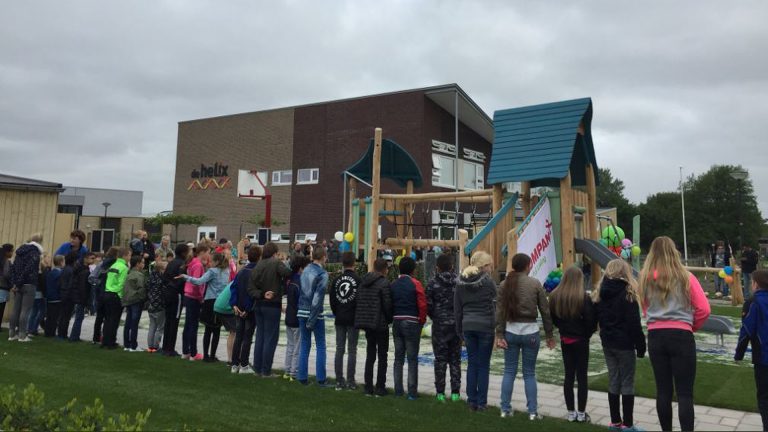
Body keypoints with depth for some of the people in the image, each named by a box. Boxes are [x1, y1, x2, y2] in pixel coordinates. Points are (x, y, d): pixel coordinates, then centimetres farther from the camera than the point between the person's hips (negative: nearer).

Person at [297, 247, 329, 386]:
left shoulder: (305, 270, 6)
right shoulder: (322, 274, -12)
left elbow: (302, 291, 8)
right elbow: (318, 297, -18)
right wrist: (312, 319, -15)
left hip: (302, 313, 5)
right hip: (315, 313, -5)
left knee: (305, 346, 13)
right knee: (320, 346, 7)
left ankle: (302, 377, 15)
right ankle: (320, 379, 8)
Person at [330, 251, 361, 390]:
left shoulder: (337, 280, 2)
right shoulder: (358, 280, -10)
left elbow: (332, 300, 6)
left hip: (339, 319, 4)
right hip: (353, 319, -4)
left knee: (339, 349, 9)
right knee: (352, 350, 2)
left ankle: (339, 381, 10)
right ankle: (350, 381, 3)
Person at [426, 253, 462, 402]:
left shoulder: (433, 282, -7)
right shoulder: (459, 281, -4)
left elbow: (428, 305, -6)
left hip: (439, 324, -1)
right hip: (456, 324, 2)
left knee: (440, 359, 7)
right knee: (455, 358, 11)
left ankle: (440, 393, 9)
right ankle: (455, 392, 13)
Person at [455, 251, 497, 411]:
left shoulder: (461, 282, 4)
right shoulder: (487, 281, -9)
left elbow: (457, 308, 7)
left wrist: (460, 329, 14)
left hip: (468, 326, 4)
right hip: (485, 326, -4)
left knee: (472, 363, 12)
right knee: (483, 365, 6)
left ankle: (472, 400, 17)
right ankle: (481, 402, 11)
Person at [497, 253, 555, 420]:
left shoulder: (506, 284, 0)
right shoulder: (535, 283, -6)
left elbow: (500, 311, -3)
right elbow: (545, 311, -2)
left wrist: (499, 334, -1)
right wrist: (549, 335, 6)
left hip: (510, 331, 2)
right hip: (530, 332, -2)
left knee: (509, 371, 10)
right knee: (529, 373, 8)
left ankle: (505, 409, 14)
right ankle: (533, 411, 12)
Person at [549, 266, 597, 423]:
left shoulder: (555, 296, -3)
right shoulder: (584, 297, -18)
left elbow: (553, 318, 6)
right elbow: (590, 320, -15)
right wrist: (587, 333, 2)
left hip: (565, 340, 4)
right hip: (580, 340, -4)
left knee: (569, 375, 12)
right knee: (581, 376, 6)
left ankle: (571, 412, 18)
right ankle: (581, 414, 13)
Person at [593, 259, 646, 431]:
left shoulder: (600, 293, 6)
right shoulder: (627, 293, -12)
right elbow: (634, 323, -14)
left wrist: (606, 334, 13)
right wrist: (641, 345, -8)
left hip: (607, 343, 6)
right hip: (624, 343, -5)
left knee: (613, 381, 12)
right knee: (627, 383, 3)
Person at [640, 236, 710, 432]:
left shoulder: (645, 278, 2)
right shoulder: (685, 277, -4)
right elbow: (704, 309, -5)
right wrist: (691, 326, 10)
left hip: (655, 336, 3)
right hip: (681, 336, -2)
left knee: (663, 390, 13)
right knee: (685, 393, 3)